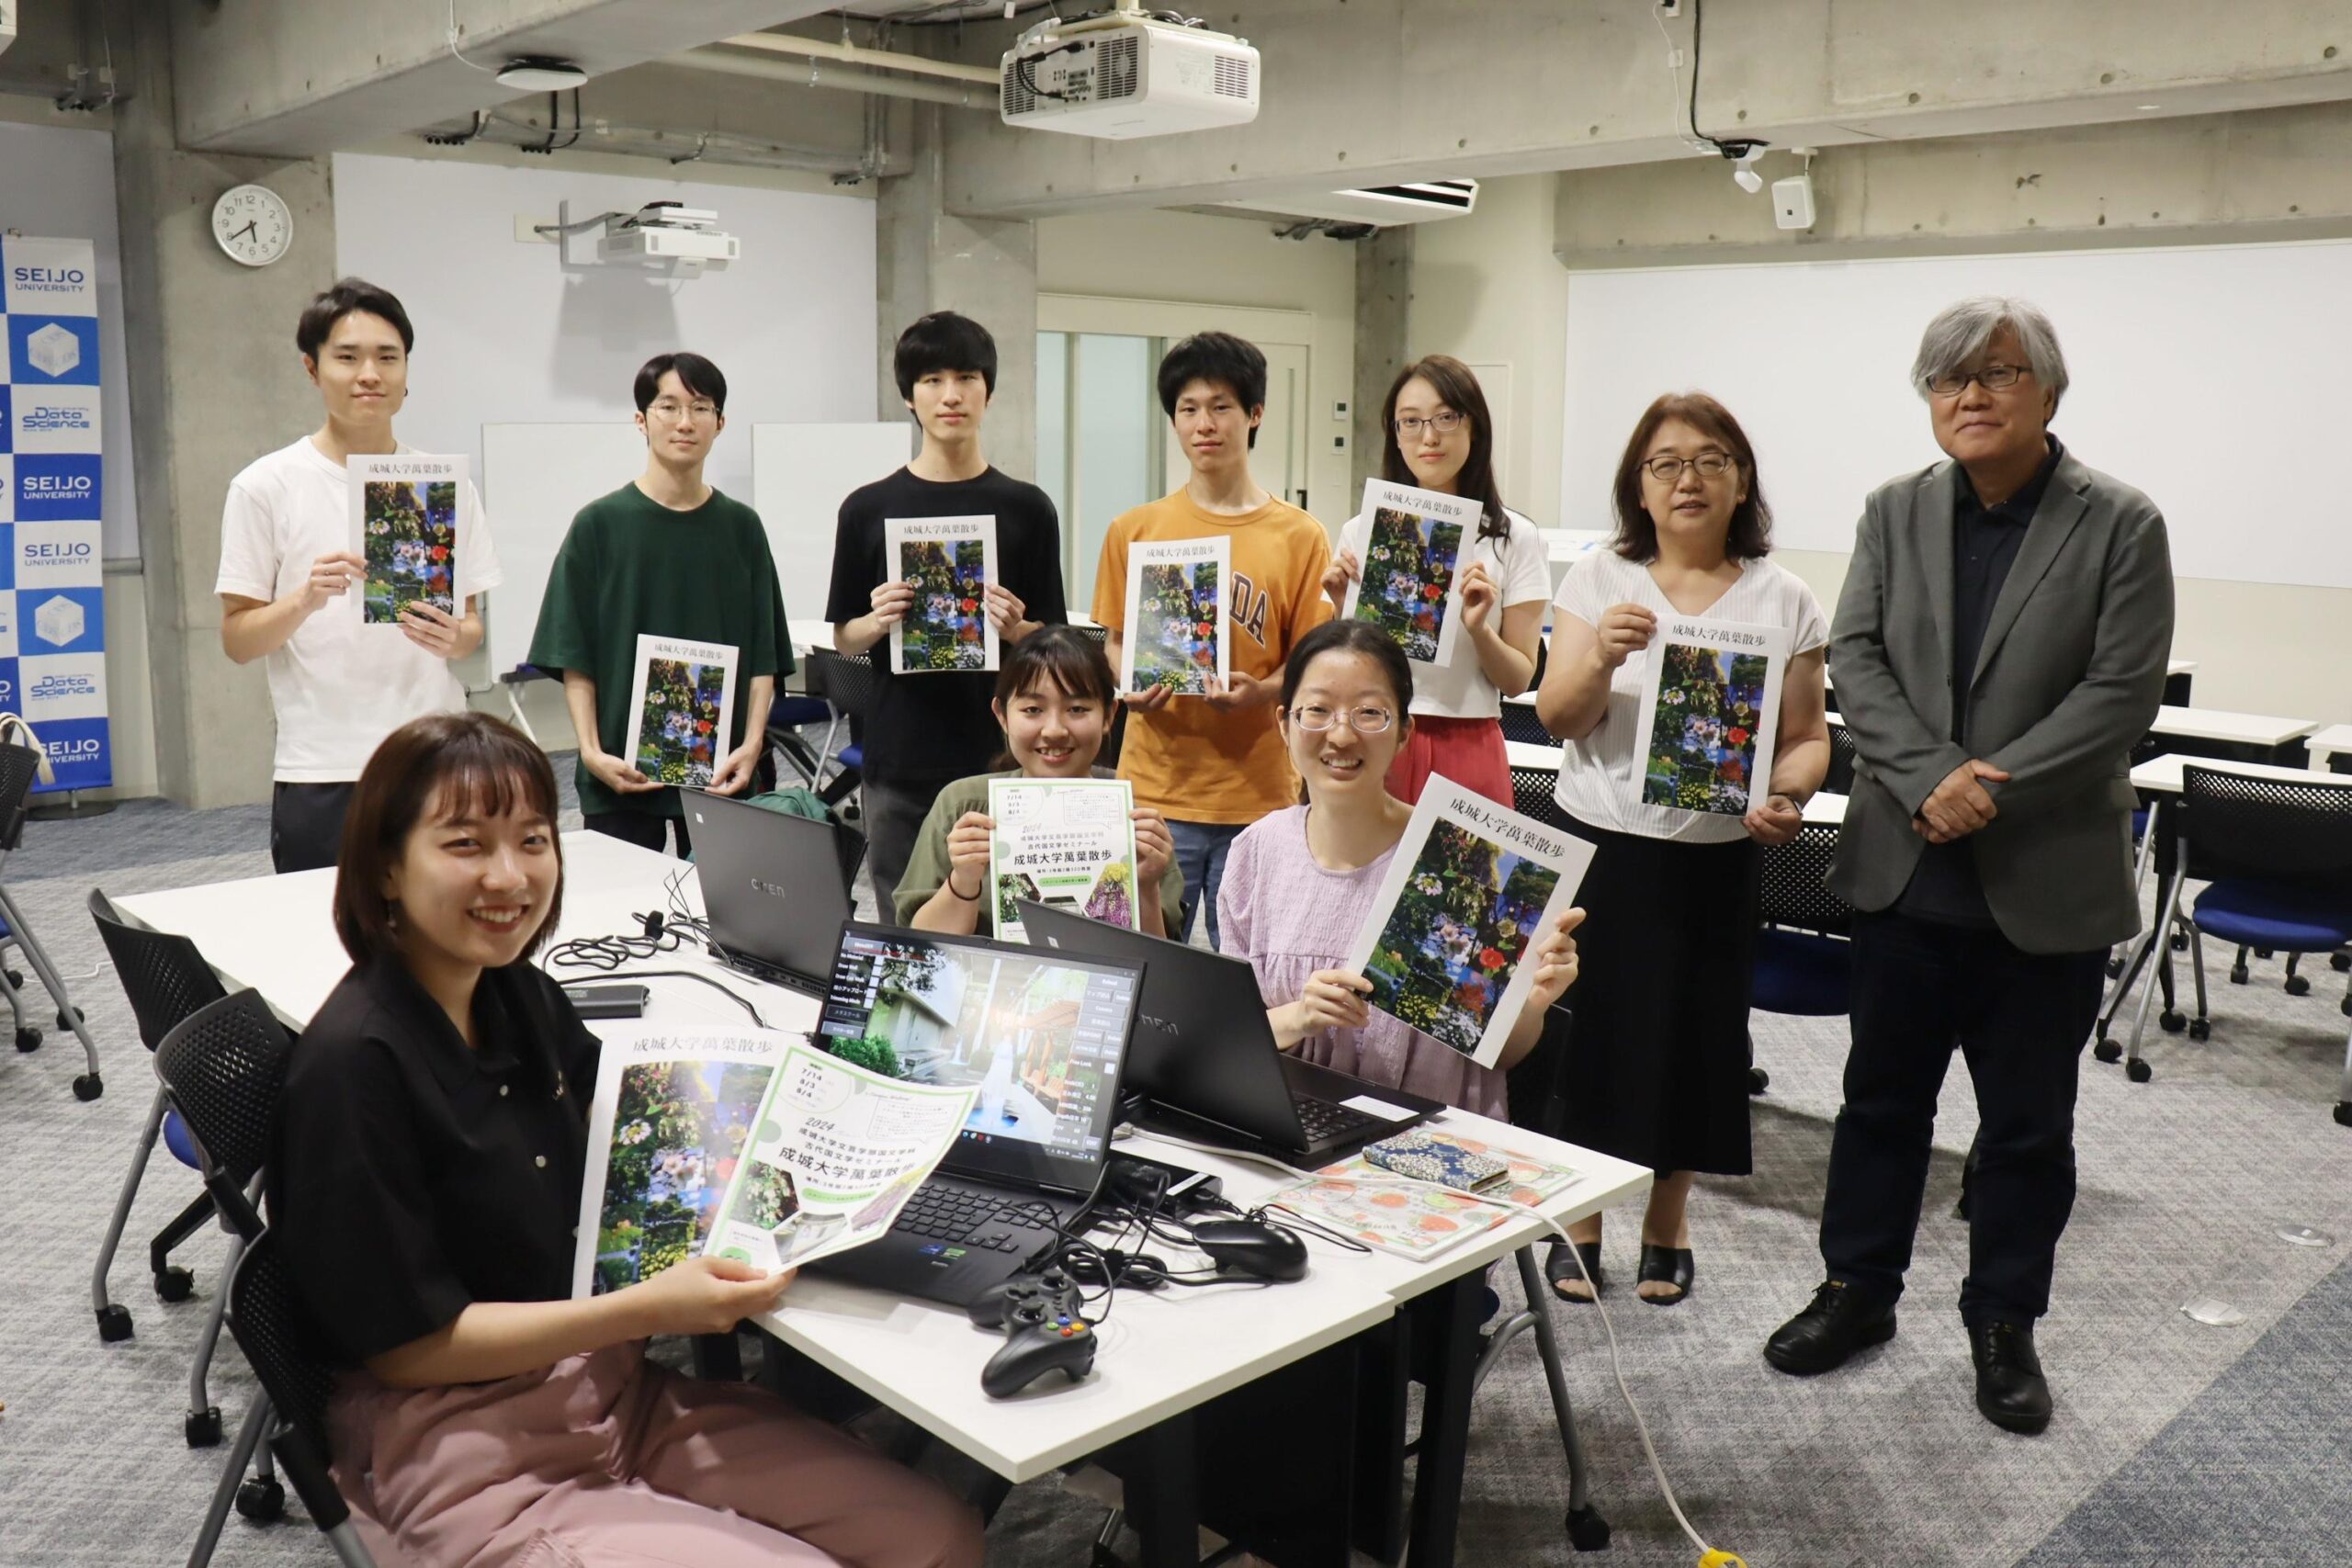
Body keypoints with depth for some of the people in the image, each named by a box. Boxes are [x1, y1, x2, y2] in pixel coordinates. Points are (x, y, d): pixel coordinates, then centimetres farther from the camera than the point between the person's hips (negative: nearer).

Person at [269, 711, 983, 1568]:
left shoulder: (522, 998, 3)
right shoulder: (355, 1063, -20)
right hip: (468, 1459, -7)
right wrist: (647, 1309, -24)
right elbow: (403, 1344, -17)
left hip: (614, 1391, 7)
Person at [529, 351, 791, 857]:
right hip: (622, 774, -1)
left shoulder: (740, 526, 6)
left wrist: (751, 745, -7)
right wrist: (591, 751, -10)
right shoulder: (599, 525, 1)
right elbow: (574, 659, 0)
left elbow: (764, 657, 5)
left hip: (721, 773, 2)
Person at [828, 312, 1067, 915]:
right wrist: (879, 621, -12)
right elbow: (843, 639, 9)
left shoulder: (1026, 508, 4)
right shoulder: (869, 508, 5)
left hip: (998, 757, 0)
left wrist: (1013, 629, -15)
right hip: (899, 761, 1)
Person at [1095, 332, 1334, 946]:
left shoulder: (1300, 537, 1)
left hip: (1257, 796, -1)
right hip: (1154, 788, 1)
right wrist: (1131, 685, -7)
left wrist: (1258, 692, -17)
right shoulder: (1133, 531, 6)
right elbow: (1113, 642, 14)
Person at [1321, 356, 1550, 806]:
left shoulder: (1514, 538, -1)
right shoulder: (1361, 532, 4)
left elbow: (1518, 682, 1)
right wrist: (1344, 612, -9)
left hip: (1467, 749, -1)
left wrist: (1479, 630, -17)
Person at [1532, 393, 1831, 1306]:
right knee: (1590, 1026, 5)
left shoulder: (1784, 601, 2)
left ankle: (1668, 1222, 29)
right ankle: (1581, 1219, 24)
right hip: (1598, 845, 0)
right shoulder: (1599, 580, 1)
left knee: (1693, 1035, 8)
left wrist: (1785, 795, -16)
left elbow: (1807, 738, 4)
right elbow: (1559, 717, -5)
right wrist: (1600, 659, -25)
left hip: (1716, 858, 1)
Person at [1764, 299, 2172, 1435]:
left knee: (2028, 1123, 11)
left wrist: (1992, 791, -19)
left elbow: (2122, 692, -12)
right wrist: (1930, 779, -18)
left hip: (2047, 882, -2)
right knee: (1882, 1095, 14)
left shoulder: (2120, 524, -5)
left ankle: (2004, 1323, 28)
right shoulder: (1894, 513, 5)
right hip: (1907, 866, 3)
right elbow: (1855, 656, -3)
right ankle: (1858, 1288, 31)